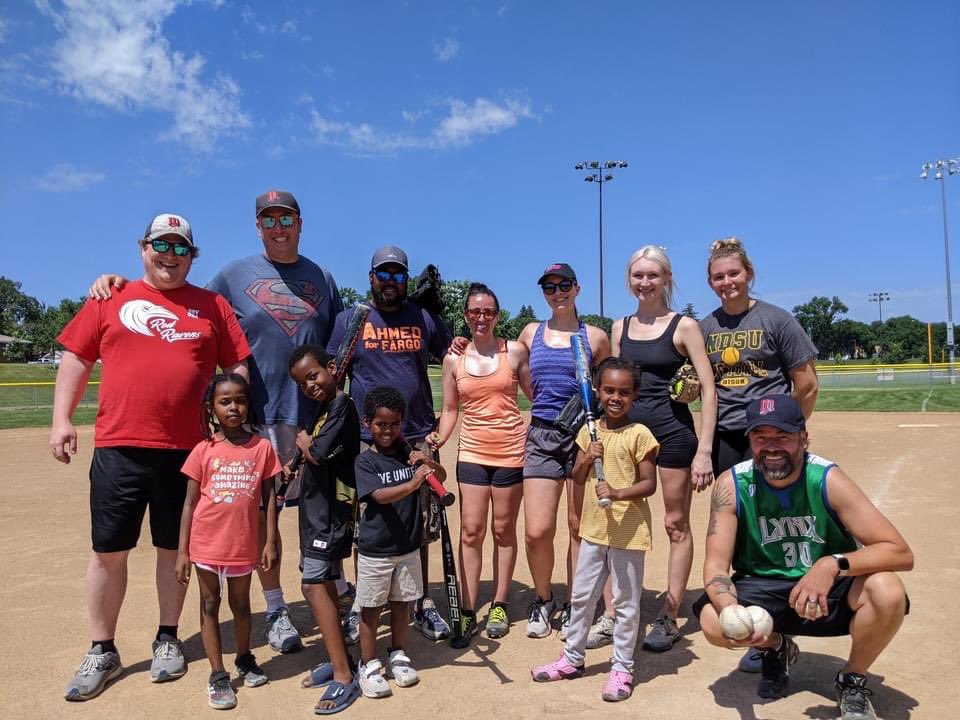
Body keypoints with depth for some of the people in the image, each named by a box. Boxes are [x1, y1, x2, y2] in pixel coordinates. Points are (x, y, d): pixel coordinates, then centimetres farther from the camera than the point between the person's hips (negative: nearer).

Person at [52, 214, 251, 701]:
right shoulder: (111, 299, 9)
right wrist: (62, 418, 0)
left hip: (187, 450, 0)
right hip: (117, 448, 1)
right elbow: (75, 358, 9)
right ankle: (102, 652, 22)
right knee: (108, 550, 7)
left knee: (175, 547, 11)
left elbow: (237, 367, 8)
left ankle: (167, 640, 28)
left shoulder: (212, 306, 7)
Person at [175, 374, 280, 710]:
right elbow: (190, 502, -2)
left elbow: (269, 497, 0)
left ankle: (245, 659, 38)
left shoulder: (262, 447, -5)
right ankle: (218, 675, 22)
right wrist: (181, 551, -3)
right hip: (206, 543, 0)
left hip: (243, 544, 0)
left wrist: (270, 541, -2)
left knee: (241, 604, 17)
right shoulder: (203, 450, -6)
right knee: (210, 606, 11)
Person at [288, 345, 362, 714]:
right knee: (323, 582, 15)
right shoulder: (324, 409, 14)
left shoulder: (342, 405, -15)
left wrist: (304, 440, -2)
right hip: (319, 509, 10)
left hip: (330, 510, -10)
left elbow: (318, 453, -20)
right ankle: (338, 661, 26)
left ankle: (344, 677, -9)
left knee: (314, 584, -12)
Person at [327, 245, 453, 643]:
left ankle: (422, 604, 23)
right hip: (367, 443, -1)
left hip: (418, 440, 2)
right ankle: (360, 606, 22)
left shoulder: (424, 318, 10)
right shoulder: (349, 319, 6)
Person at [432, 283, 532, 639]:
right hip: (472, 452, 1)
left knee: (503, 529, 9)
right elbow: (450, 410, 7)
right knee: (471, 530, 1)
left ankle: (499, 606, 22)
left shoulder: (515, 351, -2)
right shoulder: (453, 359, 3)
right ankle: (468, 611, 11)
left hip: (511, 450, -1)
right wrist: (439, 439, -8)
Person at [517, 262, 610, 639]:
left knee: (579, 527, 5)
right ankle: (543, 600, 22)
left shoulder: (595, 337, 5)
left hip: (583, 434, -1)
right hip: (541, 435, 2)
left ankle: (573, 607, 22)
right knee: (537, 531, -3)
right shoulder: (531, 333, 11)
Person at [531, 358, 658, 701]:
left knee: (626, 602, 8)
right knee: (581, 596, 16)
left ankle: (622, 668, 24)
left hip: (628, 531, -5)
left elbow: (649, 484, -12)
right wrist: (588, 458, -10)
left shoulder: (639, 434, -11)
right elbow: (577, 478, 9)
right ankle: (572, 658, 33)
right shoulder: (589, 431, 4)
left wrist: (617, 493, -27)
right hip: (593, 527, 5)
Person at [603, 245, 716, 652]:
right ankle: (611, 618, 15)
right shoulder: (620, 328, 10)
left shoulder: (684, 326, -3)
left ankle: (668, 619, 19)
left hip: (674, 431, -4)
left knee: (676, 525, 6)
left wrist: (704, 450, -12)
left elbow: (708, 389, -6)